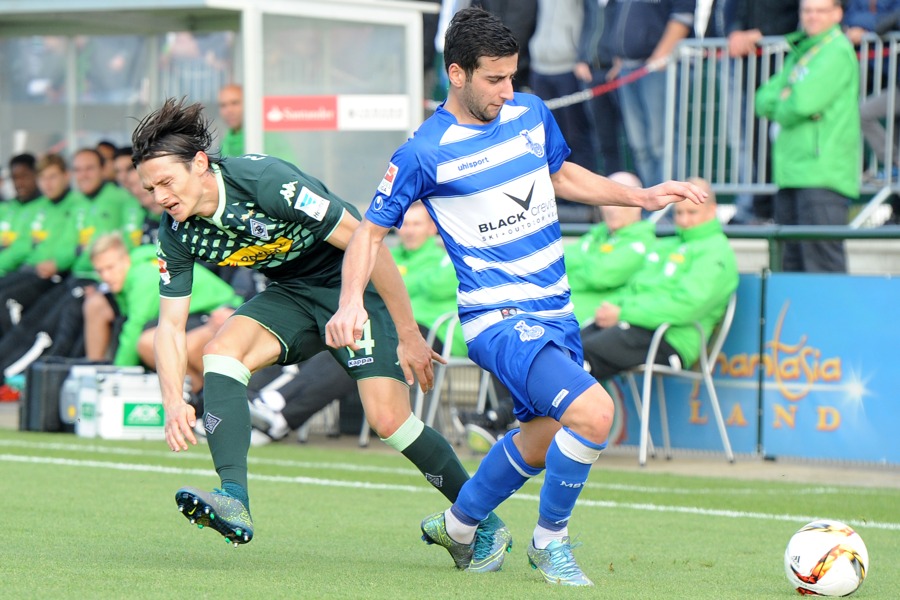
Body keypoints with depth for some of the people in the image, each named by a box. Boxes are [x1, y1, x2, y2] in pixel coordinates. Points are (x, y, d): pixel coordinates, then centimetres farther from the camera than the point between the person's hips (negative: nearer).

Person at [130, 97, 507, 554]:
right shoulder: (178, 232, -11)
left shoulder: (266, 181, -31)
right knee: (221, 350, -21)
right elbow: (170, 324, -4)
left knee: (388, 418, -15)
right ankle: (234, 501, -29)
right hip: (292, 292, 6)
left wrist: (408, 335, -21)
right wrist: (174, 401, -22)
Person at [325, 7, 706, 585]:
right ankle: (550, 542, -3)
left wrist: (640, 196, 17)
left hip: (555, 313, 8)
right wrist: (352, 302, -20)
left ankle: (458, 527, 46)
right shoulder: (426, 152, -13)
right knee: (592, 411, -25)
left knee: (542, 440, 22)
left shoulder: (531, 113, 5)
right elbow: (371, 231, -4)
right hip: (499, 319, -8)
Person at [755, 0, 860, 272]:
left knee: (822, 264, -13)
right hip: (792, 173, 9)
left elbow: (803, 103, -17)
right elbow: (764, 99, 16)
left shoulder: (837, 51, -7)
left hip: (823, 175, -9)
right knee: (792, 263, 10)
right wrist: (786, 101, -5)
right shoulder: (799, 51, 20)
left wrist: (780, 107, 3)